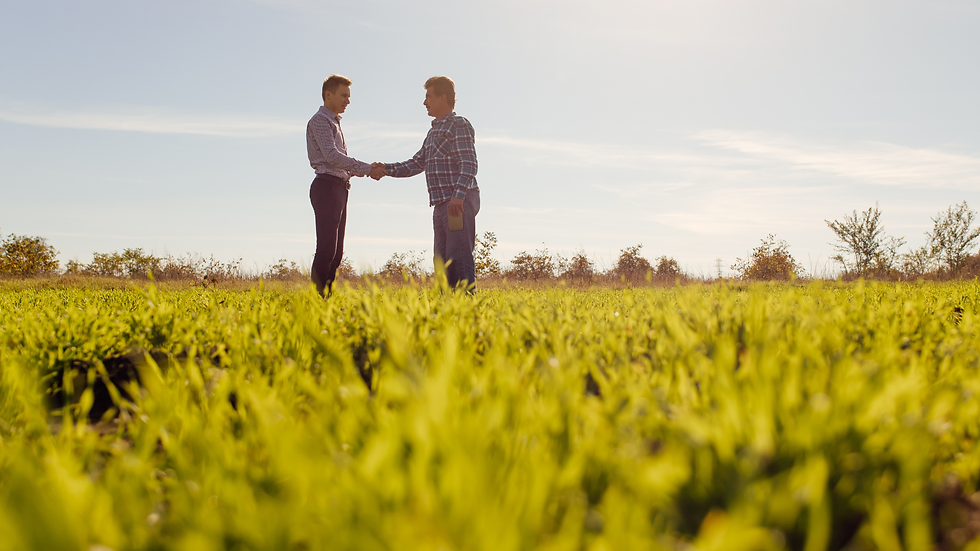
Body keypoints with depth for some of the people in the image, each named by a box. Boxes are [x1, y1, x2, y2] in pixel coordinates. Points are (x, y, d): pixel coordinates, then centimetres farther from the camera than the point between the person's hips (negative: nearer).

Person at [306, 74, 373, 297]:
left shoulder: (334, 122, 25)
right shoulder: (320, 120, -4)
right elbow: (331, 155, -17)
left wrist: (354, 170, 6)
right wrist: (365, 168, -19)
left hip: (339, 188, 10)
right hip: (327, 186, -10)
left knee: (336, 252, 7)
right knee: (326, 249, -15)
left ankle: (327, 296, 8)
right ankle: (317, 297, -16)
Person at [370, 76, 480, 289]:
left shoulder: (459, 125, -5)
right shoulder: (433, 131, 23)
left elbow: (469, 165, -16)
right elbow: (416, 164, 20)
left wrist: (458, 195, -27)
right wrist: (386, 169, 8)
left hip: (460, 202, -9)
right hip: (441, 204, 9)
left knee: (459, 256, -12)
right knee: (442, 258, 9)